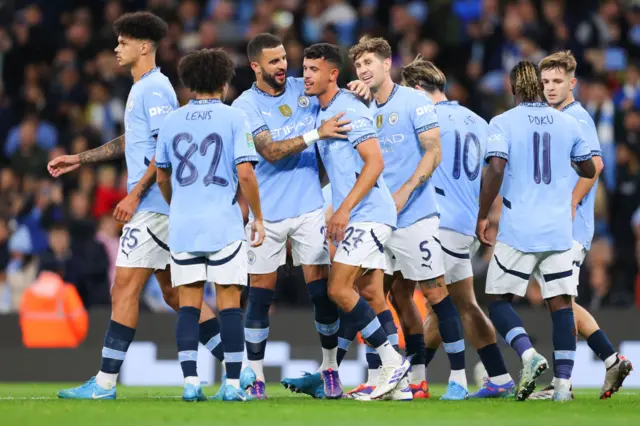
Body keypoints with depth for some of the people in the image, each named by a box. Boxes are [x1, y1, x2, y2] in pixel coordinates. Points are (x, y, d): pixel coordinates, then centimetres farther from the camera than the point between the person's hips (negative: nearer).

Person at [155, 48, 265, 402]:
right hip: (223, 224, -3)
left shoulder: (172, 121, 8)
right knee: (229, 303, 2)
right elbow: (245, 173, -11)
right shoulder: (234, 118, -3)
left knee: (189, 304, 5)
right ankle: (232, 384, -1)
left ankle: (190, 382, -2)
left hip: (182, 225, 3)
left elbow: (162, 176, 15)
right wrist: (258, 217, 0)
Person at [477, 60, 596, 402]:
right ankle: (563, 384, -2)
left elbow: (496, 169, -14)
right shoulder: (567, 123, 8)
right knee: (561, 304, 4)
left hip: (518, 231, -3)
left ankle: (529, 355, -18)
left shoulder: (503, 123, -3)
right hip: (559, 231, 3)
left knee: (500, 300, 7)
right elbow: (589, 170, 19)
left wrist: (482, 217, -5)